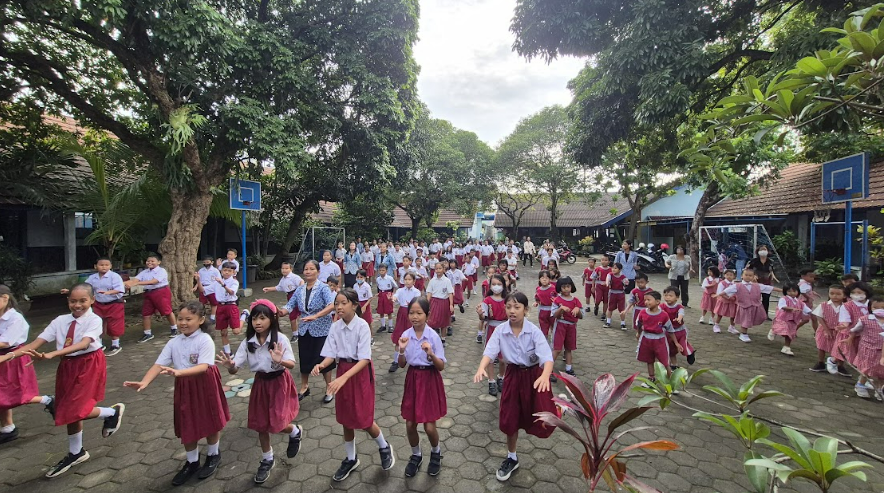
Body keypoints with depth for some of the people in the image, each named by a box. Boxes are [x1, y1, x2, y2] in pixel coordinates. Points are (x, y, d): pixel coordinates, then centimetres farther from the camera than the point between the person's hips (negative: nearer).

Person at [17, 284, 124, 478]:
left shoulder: (94, 320, -16)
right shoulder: (60, 321, 0)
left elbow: (84, 344, -30)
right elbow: (37, 342, -4)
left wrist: (52, 354, -40)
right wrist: (10, 355, -18)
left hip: (89, 365, -6)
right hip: (67, 366, 6)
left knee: (76, 410, -12)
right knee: (68, 411, 17)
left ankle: (113, 412, 18)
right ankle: (75, 453, 37)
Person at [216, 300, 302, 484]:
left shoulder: (280, 339, -20)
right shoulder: (248, 342, -8)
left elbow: (292, 364, -24)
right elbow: (235, 370, -11)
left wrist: (280, 361, -45)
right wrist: (230, 365, -34)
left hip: (279, 383, -4)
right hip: (260, 383, 5)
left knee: (275, 424, -7)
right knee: (261, 425, 13)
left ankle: (295, 432, 29)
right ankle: (267, 460, 37)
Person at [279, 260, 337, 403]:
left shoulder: (323, 287, -12)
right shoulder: (299, 289, 3)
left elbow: (332, 305, -28)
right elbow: (290, 306, -3)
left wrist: (315, 316, -39)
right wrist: (281, 312, -25)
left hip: (321, 330, -4)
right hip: (304, 330, 5)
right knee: (304, 359, 16)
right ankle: (304, 387, 38)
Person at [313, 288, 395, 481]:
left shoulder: (362, 326, -21)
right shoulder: (335, 327, -5)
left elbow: (365, 359, -26)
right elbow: (330, 354, -5)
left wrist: (343, 378, -37)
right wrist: (321, 365, -28)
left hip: (360, 372, -5)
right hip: (343, 371, 5)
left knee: (362, 420, 5)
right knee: (346, 419, 17)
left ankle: (384, 448, 35)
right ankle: (351, 459, 39)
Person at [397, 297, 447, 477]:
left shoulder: (433, 336, -16)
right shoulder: (406, 335, -6)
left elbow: (441, 366, -13)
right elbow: (401, 364, 0)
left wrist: (431, 354, -31)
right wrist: (402, 350, -20)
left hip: (430, 380, -3)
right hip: (412, 379, 3)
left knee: (429, 426, 1)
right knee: (410, 424, 10)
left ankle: (436, 453, 34)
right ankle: (416, 455, 38)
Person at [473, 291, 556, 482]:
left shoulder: (534, 331, -20)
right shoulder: (500, 331, -13)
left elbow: (547, 357, -30)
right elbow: (490, 352, -24)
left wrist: (545, 375, -50)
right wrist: (481, 368, -45)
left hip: (534, 375, -2)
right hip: (513, 375, 3)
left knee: (541, 419, -7)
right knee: (510, 418, 13)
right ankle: (512, 458, 37)